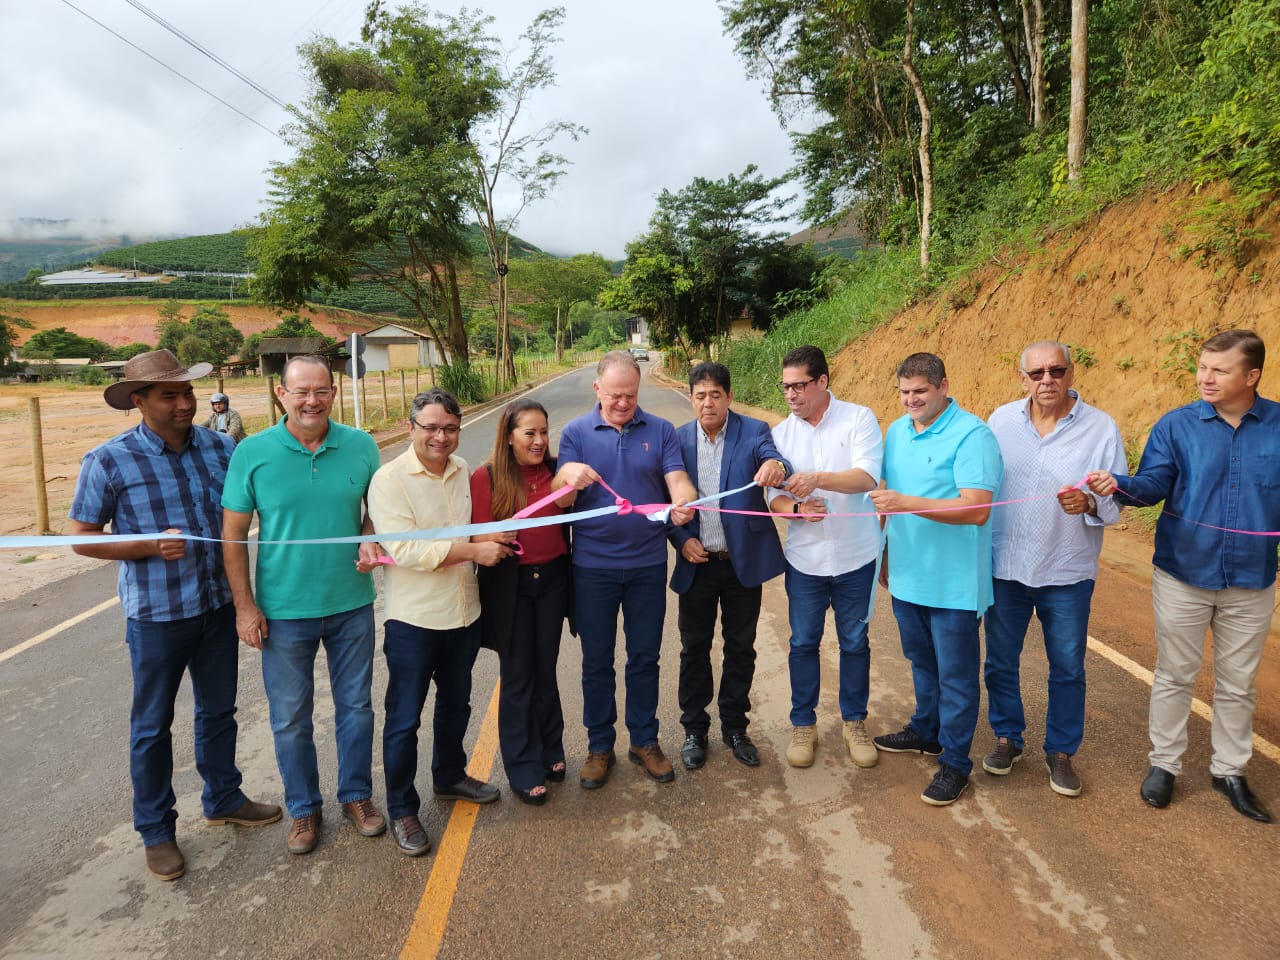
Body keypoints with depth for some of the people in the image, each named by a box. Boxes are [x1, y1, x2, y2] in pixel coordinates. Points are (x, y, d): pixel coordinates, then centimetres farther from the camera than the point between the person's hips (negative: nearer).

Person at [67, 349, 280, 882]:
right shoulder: (110, 461, -13)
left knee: (219, 709, 19)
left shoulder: (218, 447, -3)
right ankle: (156, 830, 29)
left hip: (219, 604, 4)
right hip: (156, 613, -4)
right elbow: (80, 536, -7)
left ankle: (223, 799, 39)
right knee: (153, 725, 11)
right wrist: (151, 547, -20)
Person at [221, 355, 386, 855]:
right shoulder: (253, 452, -9)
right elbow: (233, 533, -4)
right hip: (283, 611, -1)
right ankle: (303, 808, 34)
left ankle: (357, 795, 36)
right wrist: (244, 606, -7)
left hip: (351, 604, 2)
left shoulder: (361, 445, -4)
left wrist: (371, 542, -13)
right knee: (290, 718, 12)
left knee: (355, 705, 15)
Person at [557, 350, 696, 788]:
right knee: (596, 660, 10)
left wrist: (683, 504, -34)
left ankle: (644, 740, 30)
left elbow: (677, 479, -9)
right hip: (593, 566, 0)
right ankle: (599, 746, 28)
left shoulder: (660, 431, 1)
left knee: (645, 657, 13)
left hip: (648, 564, 1)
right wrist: (568, 476, -33)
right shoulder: (576, 432, -2)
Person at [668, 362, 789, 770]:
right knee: (694, 648, 10)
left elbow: (772, 457, -24)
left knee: (741, 647, 12)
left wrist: (776, 466, -48)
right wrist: (681, 539, -10)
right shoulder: (678, 438, 0)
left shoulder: (754, 431, -4)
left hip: (744, 561, -1)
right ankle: (694, 729, 28)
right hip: (697, 563, 1)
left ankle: (734, 727, 31)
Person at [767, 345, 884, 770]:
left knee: (854, 643, 13)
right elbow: (774, 497, -2)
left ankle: (855, 722, 32)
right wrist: (799, 507, -23)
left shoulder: (859, 419, -8)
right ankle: (803, 724, 28)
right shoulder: (781, 433, 0)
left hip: (855, 557, -1)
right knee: (803, 643, 10)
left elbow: (867, 477, -20)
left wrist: (818, 478, -35)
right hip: (805, 559, 2)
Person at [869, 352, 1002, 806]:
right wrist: (885, 551, 19)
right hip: (907, 575, 7)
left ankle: (954, 761, 21)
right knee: (921, 661, 23)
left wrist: (908, 504, -32)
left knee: (955, 674, 6)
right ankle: (926, 731, 42)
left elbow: (977, 510, -26)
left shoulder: (972, 435, -17)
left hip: (953, 582, -7)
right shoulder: (896, 432, 7)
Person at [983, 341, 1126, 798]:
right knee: (1000, 661, 13)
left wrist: (1090, 504, -27)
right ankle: (1007, 737, 34)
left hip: (1067, 573, -1)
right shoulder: (1001, 420, 0)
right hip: (1004, 567, 2)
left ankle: (1061, 751, 30)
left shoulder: (1101, 428, -6)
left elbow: (1118, 499, -4)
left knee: (1067, 668, 11)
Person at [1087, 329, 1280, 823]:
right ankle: (1164, 764, 26)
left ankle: (1230, 770, 32)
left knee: (1238, 684, 15)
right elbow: (1154, 483, -12)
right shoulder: (1176, 425, -6)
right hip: (1183, 576, -1)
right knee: (1174, 676, 11)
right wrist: (1118, 485, -31)